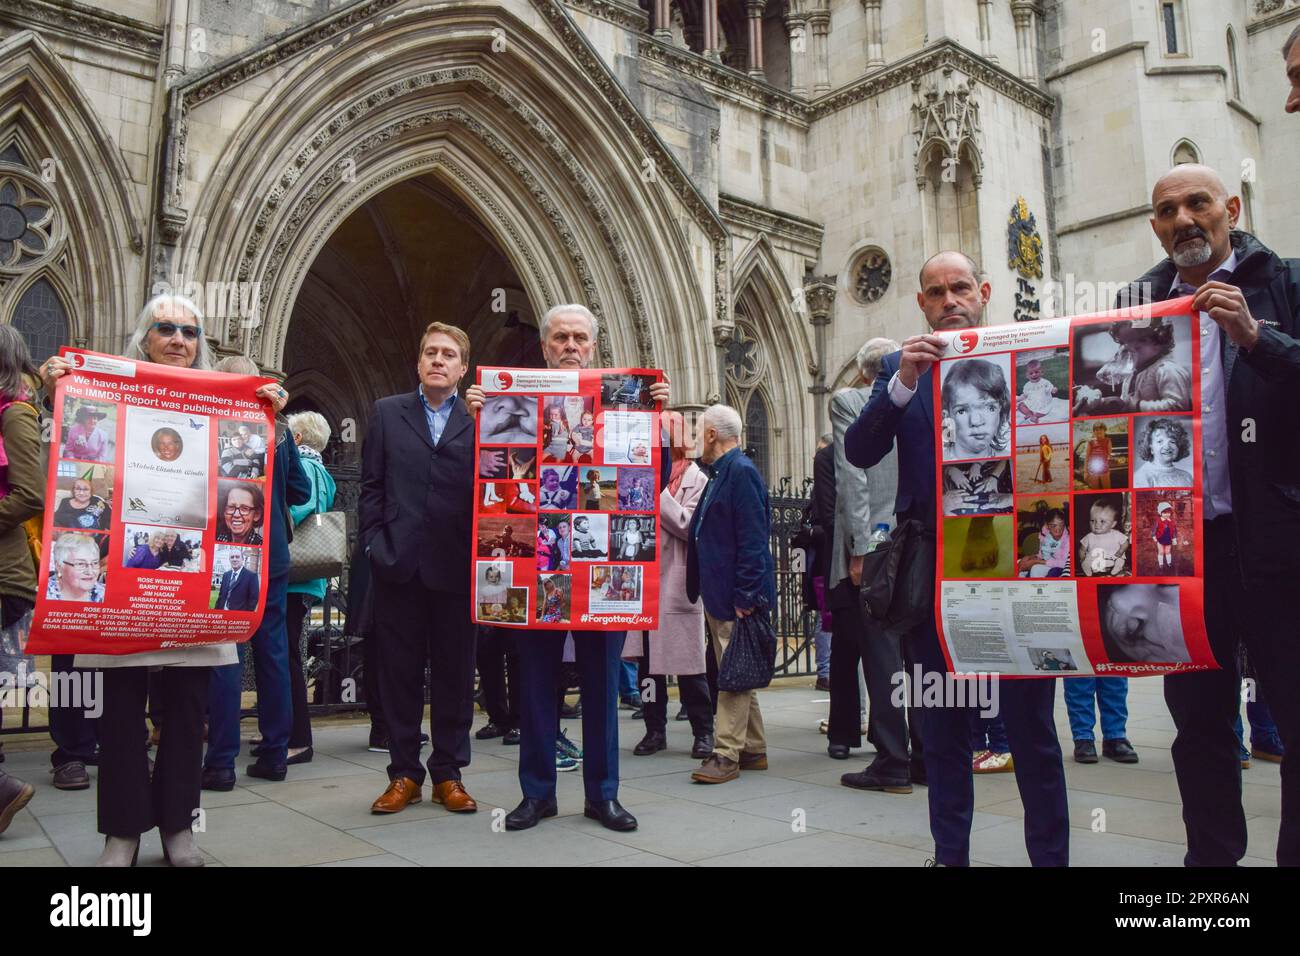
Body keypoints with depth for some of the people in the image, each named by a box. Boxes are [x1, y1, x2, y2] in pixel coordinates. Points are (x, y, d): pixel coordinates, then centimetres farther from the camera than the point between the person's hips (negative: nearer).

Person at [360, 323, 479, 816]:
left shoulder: (480, 420, 5)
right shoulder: (387, 413, 10)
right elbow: (371, 485, 8)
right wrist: (375, 544, -1)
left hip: (455, 567, -1)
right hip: (398, 565, 1)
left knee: (455, 672, 6)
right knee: (399, 670, 8)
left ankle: (448, 774, 19)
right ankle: (404, 774, 20)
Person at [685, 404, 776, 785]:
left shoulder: (740, 471, -15)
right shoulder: (721, 473, 15)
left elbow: (753, 538, -20)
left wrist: (745, 595, -22)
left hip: (734, 595, -10)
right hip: (720, 594, 10)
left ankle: (726, 755, 3)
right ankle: (753, 750, 25)